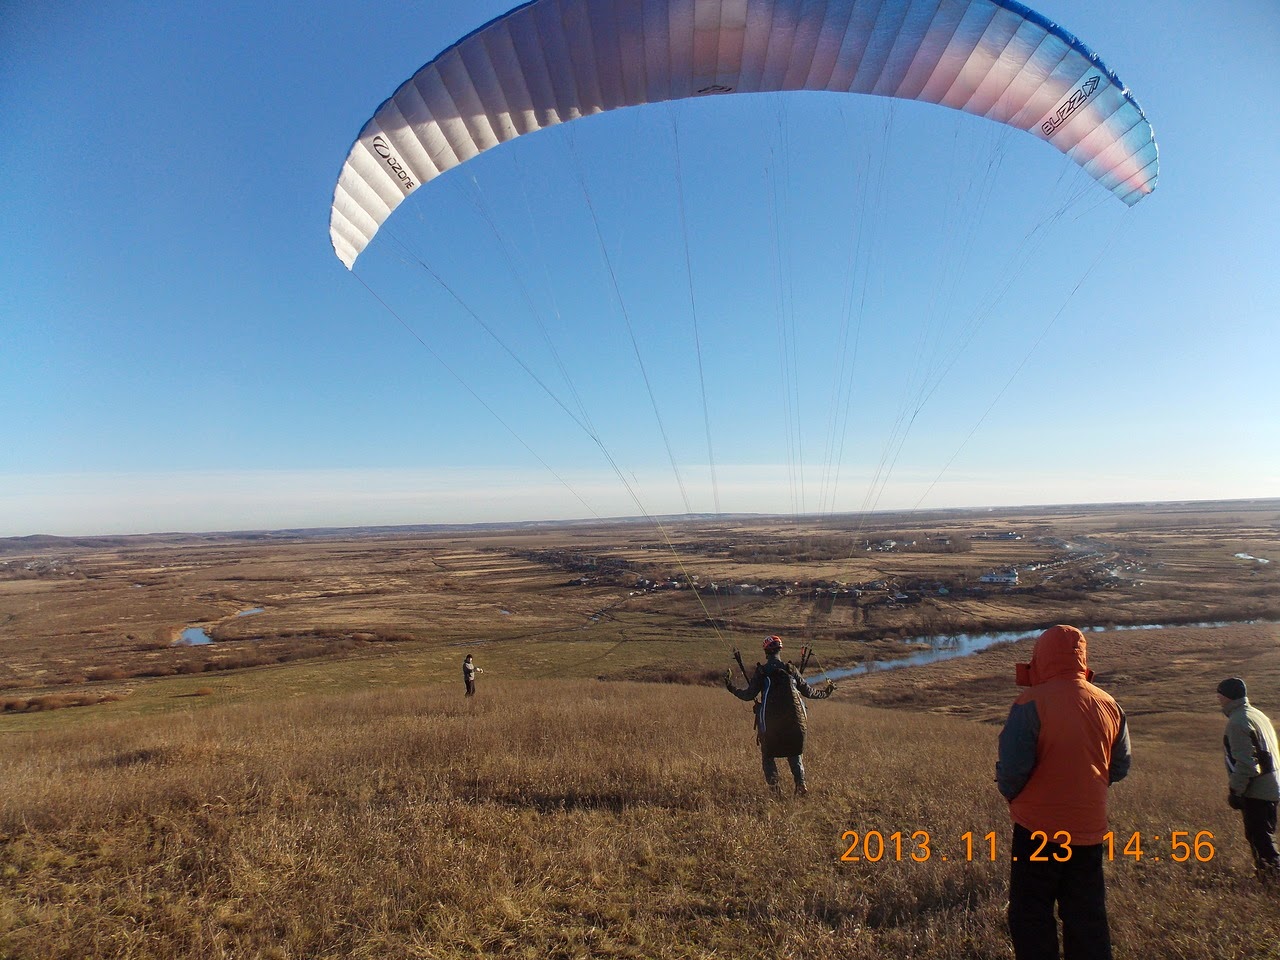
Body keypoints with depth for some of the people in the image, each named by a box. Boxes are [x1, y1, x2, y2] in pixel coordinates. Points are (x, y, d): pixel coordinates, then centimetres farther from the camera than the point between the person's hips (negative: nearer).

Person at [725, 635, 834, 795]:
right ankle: (801, 783, 4)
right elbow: (808, 691, 12)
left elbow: (748, 695, -4)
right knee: (795, 754, 19)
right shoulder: (791, 670, 4)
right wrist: (825, 693, 29)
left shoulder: (761, 672, -2)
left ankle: (774, 785, 0)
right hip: (794, 720, 2)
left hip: (770, 721, -2)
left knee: (768, 755, 13)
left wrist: (731, 688, 9)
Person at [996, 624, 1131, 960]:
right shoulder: (1109, 706, 0)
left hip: (1038, 828, -5)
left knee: (1031, 918, 9)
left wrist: (1012, 794, 1)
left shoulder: (1030, 705, -20)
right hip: (1090, 830, 6)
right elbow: (1119, 768, 9)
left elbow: (1012, 768, -20)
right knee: (1087, 916, 18)